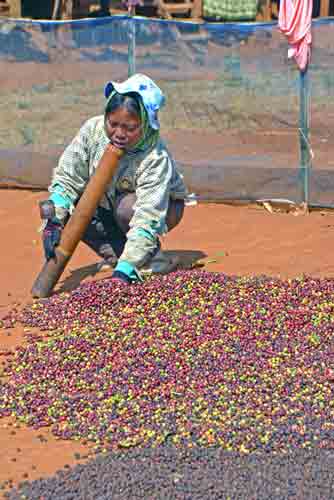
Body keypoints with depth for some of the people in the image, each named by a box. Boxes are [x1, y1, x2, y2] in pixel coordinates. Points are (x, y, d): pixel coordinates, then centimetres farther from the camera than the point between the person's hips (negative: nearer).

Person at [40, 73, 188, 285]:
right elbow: (66, 178, -17)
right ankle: (114, 253, -9)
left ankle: (152, 256, -13)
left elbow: (147, 220, -41)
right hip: (109, 204, 5)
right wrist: (53, 222, -32)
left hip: (162, 204, -4)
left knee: (128, 207, -38)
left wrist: (124, 270, -49)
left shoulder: (156, 158, -36)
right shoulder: (93, 129, -24)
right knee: (67, 208, -23)